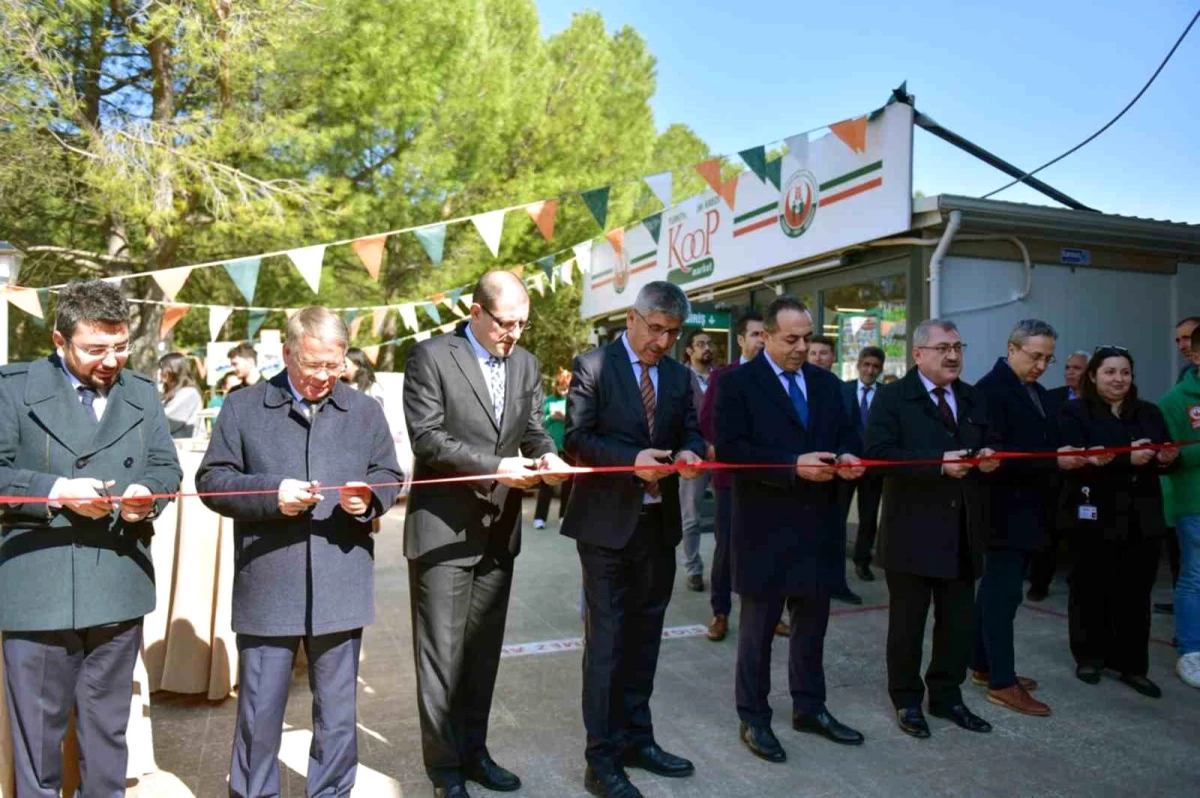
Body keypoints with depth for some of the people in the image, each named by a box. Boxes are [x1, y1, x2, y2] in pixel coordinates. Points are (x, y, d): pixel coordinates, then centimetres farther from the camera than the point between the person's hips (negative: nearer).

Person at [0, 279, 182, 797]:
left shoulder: (143, 393, 10)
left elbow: (167, 468, 8)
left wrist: (148, 493, -12)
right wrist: (55, 491, -20)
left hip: (119, 588, 3)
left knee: (107, 726, 17)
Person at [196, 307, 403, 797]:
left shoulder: (365, 411, 10)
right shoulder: (242, 407, 3)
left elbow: (390, 476, 12)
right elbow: (211, 481, 1)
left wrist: (369, 498, -11)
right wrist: (271, 494, -16)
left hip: (341, 588, 2)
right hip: (267, 587, -1)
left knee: (337, 711, 13)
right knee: (259, 710, 10)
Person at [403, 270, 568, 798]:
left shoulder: (525, 364, 9)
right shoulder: (431, 357, -9)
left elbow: (533, 429, 9)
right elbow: (427, 437, -14)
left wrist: (546, 456, -14)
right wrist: (495, 467, -20)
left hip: (499, 529, 6)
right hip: (444, 528, -5)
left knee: (484, 650, 16)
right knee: (442, 654, 4)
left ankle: (473, 751, 31)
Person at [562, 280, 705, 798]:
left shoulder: (679, 375, 10)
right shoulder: (592, 366, -7)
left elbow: (691, 430, 10)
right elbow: (576, 439, -13)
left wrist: (688, 451, -14)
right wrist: (632, 459, -26)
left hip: (659, 523, 6)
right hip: (608, 522, -6)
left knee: (644, 637, 16)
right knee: (607, 639, 0)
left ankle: (637, 740, 31)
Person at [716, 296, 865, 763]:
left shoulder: (827, 383, 10)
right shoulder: (739, 383, -8)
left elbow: (846, 434, 11)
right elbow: (730, 449, -17)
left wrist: (849, 456, -13)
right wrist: (792, 466, -25)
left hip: (818, 525, 6)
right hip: (765, 528, -5)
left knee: (812, 624, 17)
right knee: (758, 629, 8)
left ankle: (809, 707, 34)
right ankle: (753, 719, 22)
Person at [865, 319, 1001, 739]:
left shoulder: (974, 398, 13)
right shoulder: (892, 397, -7)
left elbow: (992, 445, 18)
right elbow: (878, 452, -18)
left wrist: (990, 457, -6)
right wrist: (939, 463, -24)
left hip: (963, 529, 6)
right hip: (913, 529, -6)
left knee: (960, 620, 13)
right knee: (907, 621, 7)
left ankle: (947, 696, 29)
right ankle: (907, 700, 22)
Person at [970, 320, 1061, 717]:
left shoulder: (1039, 393, 15)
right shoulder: (991, 389, -13)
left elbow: (1047, 444, 16)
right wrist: (1055, 462, -25)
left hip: (1029, 509, 9)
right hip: (1005, 510, -9)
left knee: (997, 590, 15)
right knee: (1002, 593, -4)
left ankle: (984, 665, 25)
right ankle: (1002, 682, 3)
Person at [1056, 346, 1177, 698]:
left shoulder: (1149, 413, 12)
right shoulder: (1074, 412, -3)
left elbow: (1168, 459, 13)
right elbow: (1075, 462, -17)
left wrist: (1167, 459, -10)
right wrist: (1127, 459, -27)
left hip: (1143, 518, 4)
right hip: (1096, 517, -4)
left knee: (1136, 593, 6)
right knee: (1092, 590, 7)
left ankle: (1133, 665, 16)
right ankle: (1089, 657, 20)